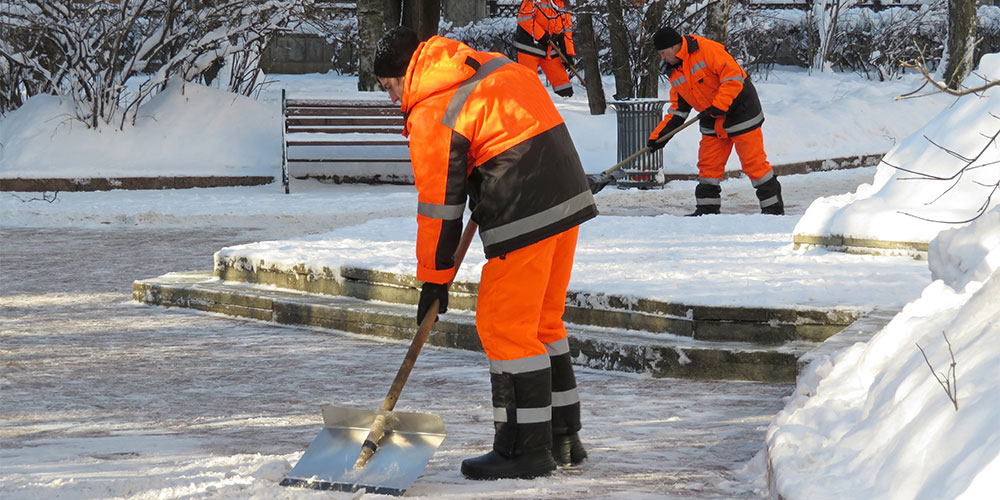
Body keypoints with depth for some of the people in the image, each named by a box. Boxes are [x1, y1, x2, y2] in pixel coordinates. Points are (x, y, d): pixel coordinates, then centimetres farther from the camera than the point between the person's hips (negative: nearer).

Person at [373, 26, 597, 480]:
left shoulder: (431, 115, -10)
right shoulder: (491, 64, 15)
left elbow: (439, 204, -8)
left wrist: (434, 278, 1)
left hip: (525, 217, -9)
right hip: (568, 195, 9)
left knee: (504, 325, -2)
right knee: (542, 320, 18)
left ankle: (525, 449, 0)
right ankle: (562, 438, 24)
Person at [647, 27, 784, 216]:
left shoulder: (707, 50, -19)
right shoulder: (675, 74, 8)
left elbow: (733, 76, -24)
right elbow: (678, 109, 14)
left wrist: (717, 107, -27)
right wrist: (658, 135, 4)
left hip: (739, 112, -8)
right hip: (713, 123, 8)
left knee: (753, 161, -5)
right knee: (708, 165, 6)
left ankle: (773, 206, 3)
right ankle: (707, 209, 15)